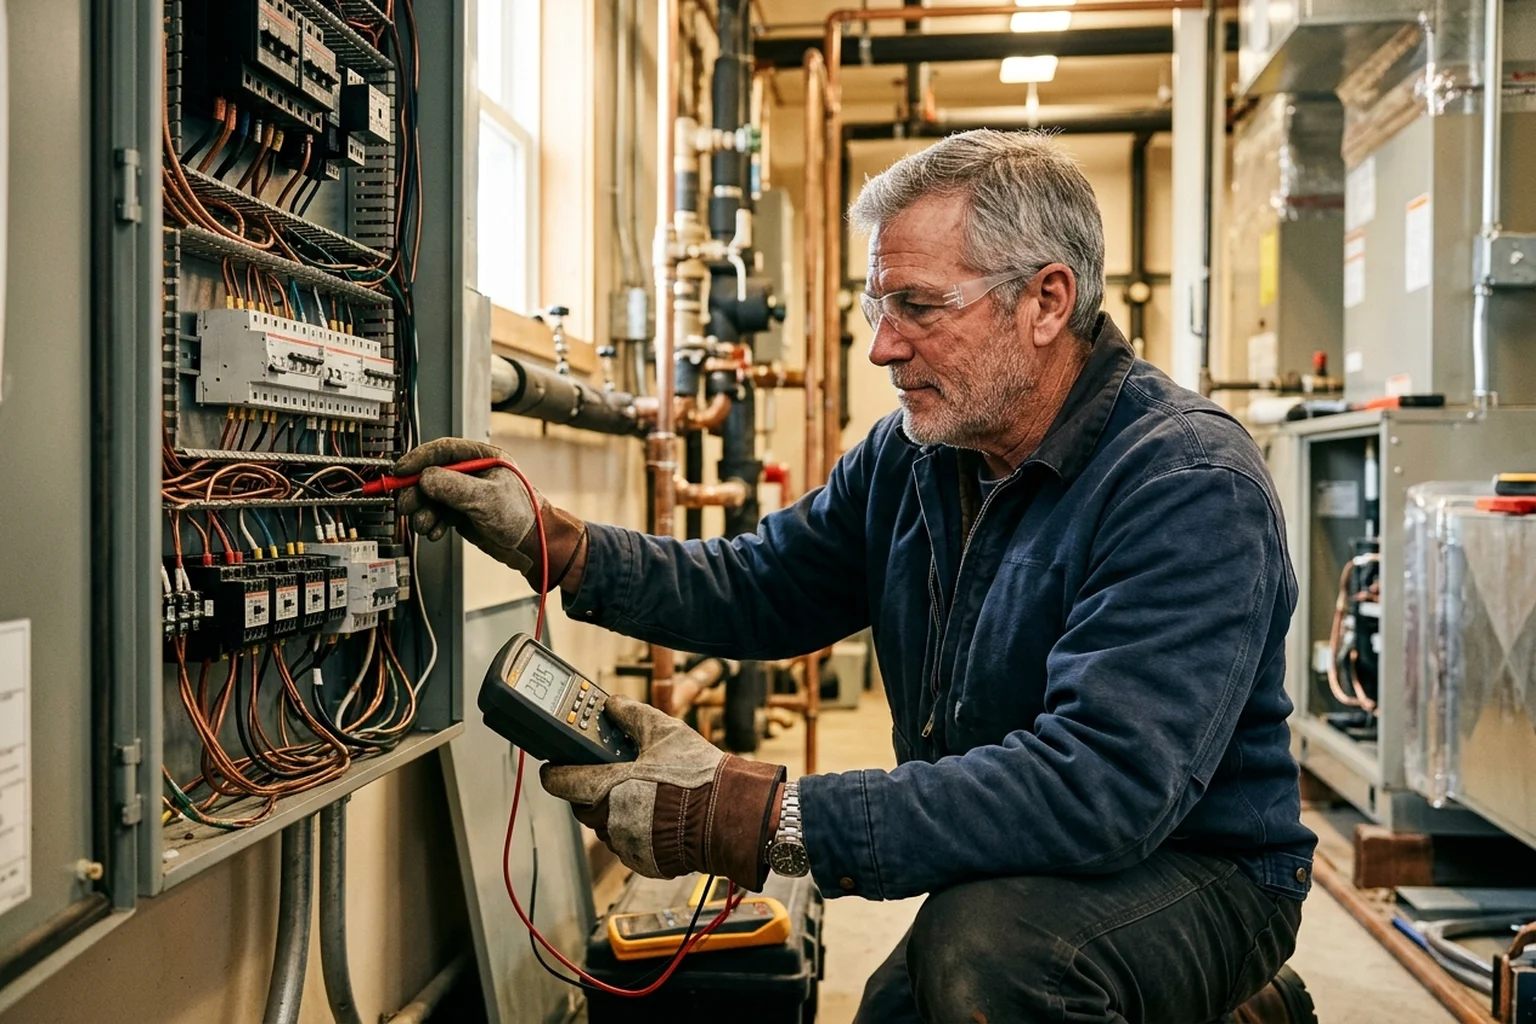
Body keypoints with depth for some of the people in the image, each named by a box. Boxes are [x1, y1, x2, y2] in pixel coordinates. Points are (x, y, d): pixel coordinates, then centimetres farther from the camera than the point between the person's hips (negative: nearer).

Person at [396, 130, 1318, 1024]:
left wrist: (763, 818, -39)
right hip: (1003, 881, 7)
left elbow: (1102, 784, -35)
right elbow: (762, 588, 8)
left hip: (1197, 872, -7)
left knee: (982, 950, -32)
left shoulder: (1191, 485, -24)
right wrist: (553, 543, -8)